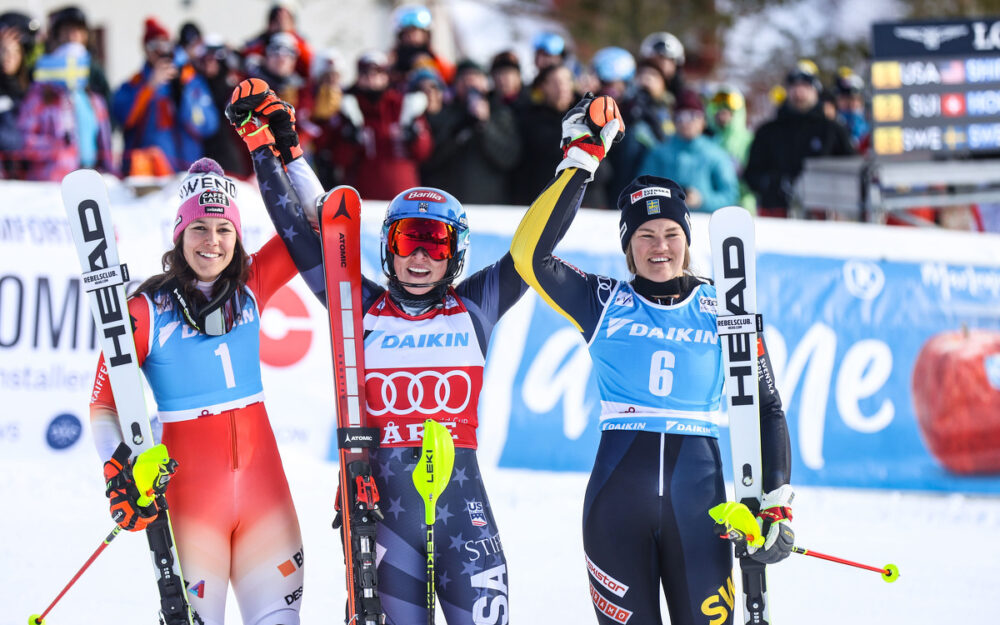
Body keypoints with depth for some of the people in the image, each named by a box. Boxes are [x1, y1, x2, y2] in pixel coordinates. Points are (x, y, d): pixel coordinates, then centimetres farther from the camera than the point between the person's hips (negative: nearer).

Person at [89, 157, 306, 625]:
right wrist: (119, 471, -20)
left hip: (261, 476, 4)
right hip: (190, 487, -4)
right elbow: (103, 404, -4)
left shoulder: (250, 287, 5)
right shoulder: (147, 310, -6)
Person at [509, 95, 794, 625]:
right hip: (618, 494, 0)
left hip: (698, 495, 0)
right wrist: (580, 161, -9)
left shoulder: (722, 309, 8)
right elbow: (530, 255, -9)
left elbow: (764, 407, 11)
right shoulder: (605, 303, 6)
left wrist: (777, 502, 1)